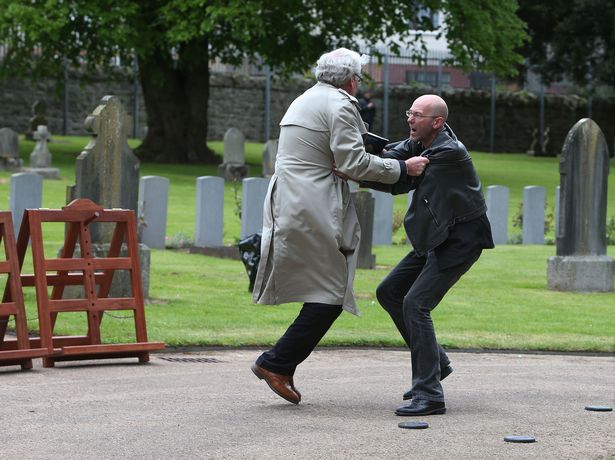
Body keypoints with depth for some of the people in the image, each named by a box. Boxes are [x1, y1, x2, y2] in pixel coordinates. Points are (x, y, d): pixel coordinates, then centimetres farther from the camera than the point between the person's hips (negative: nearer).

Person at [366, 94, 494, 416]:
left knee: (415, 303, -19)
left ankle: (429, 394, -17)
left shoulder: (450, 153, -24)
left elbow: (403, 182, -21)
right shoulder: (421, 142, 3)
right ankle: (435, 362, 21)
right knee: (389, 293, 11)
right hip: (435, 238, 10)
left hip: (461, 240, -10)